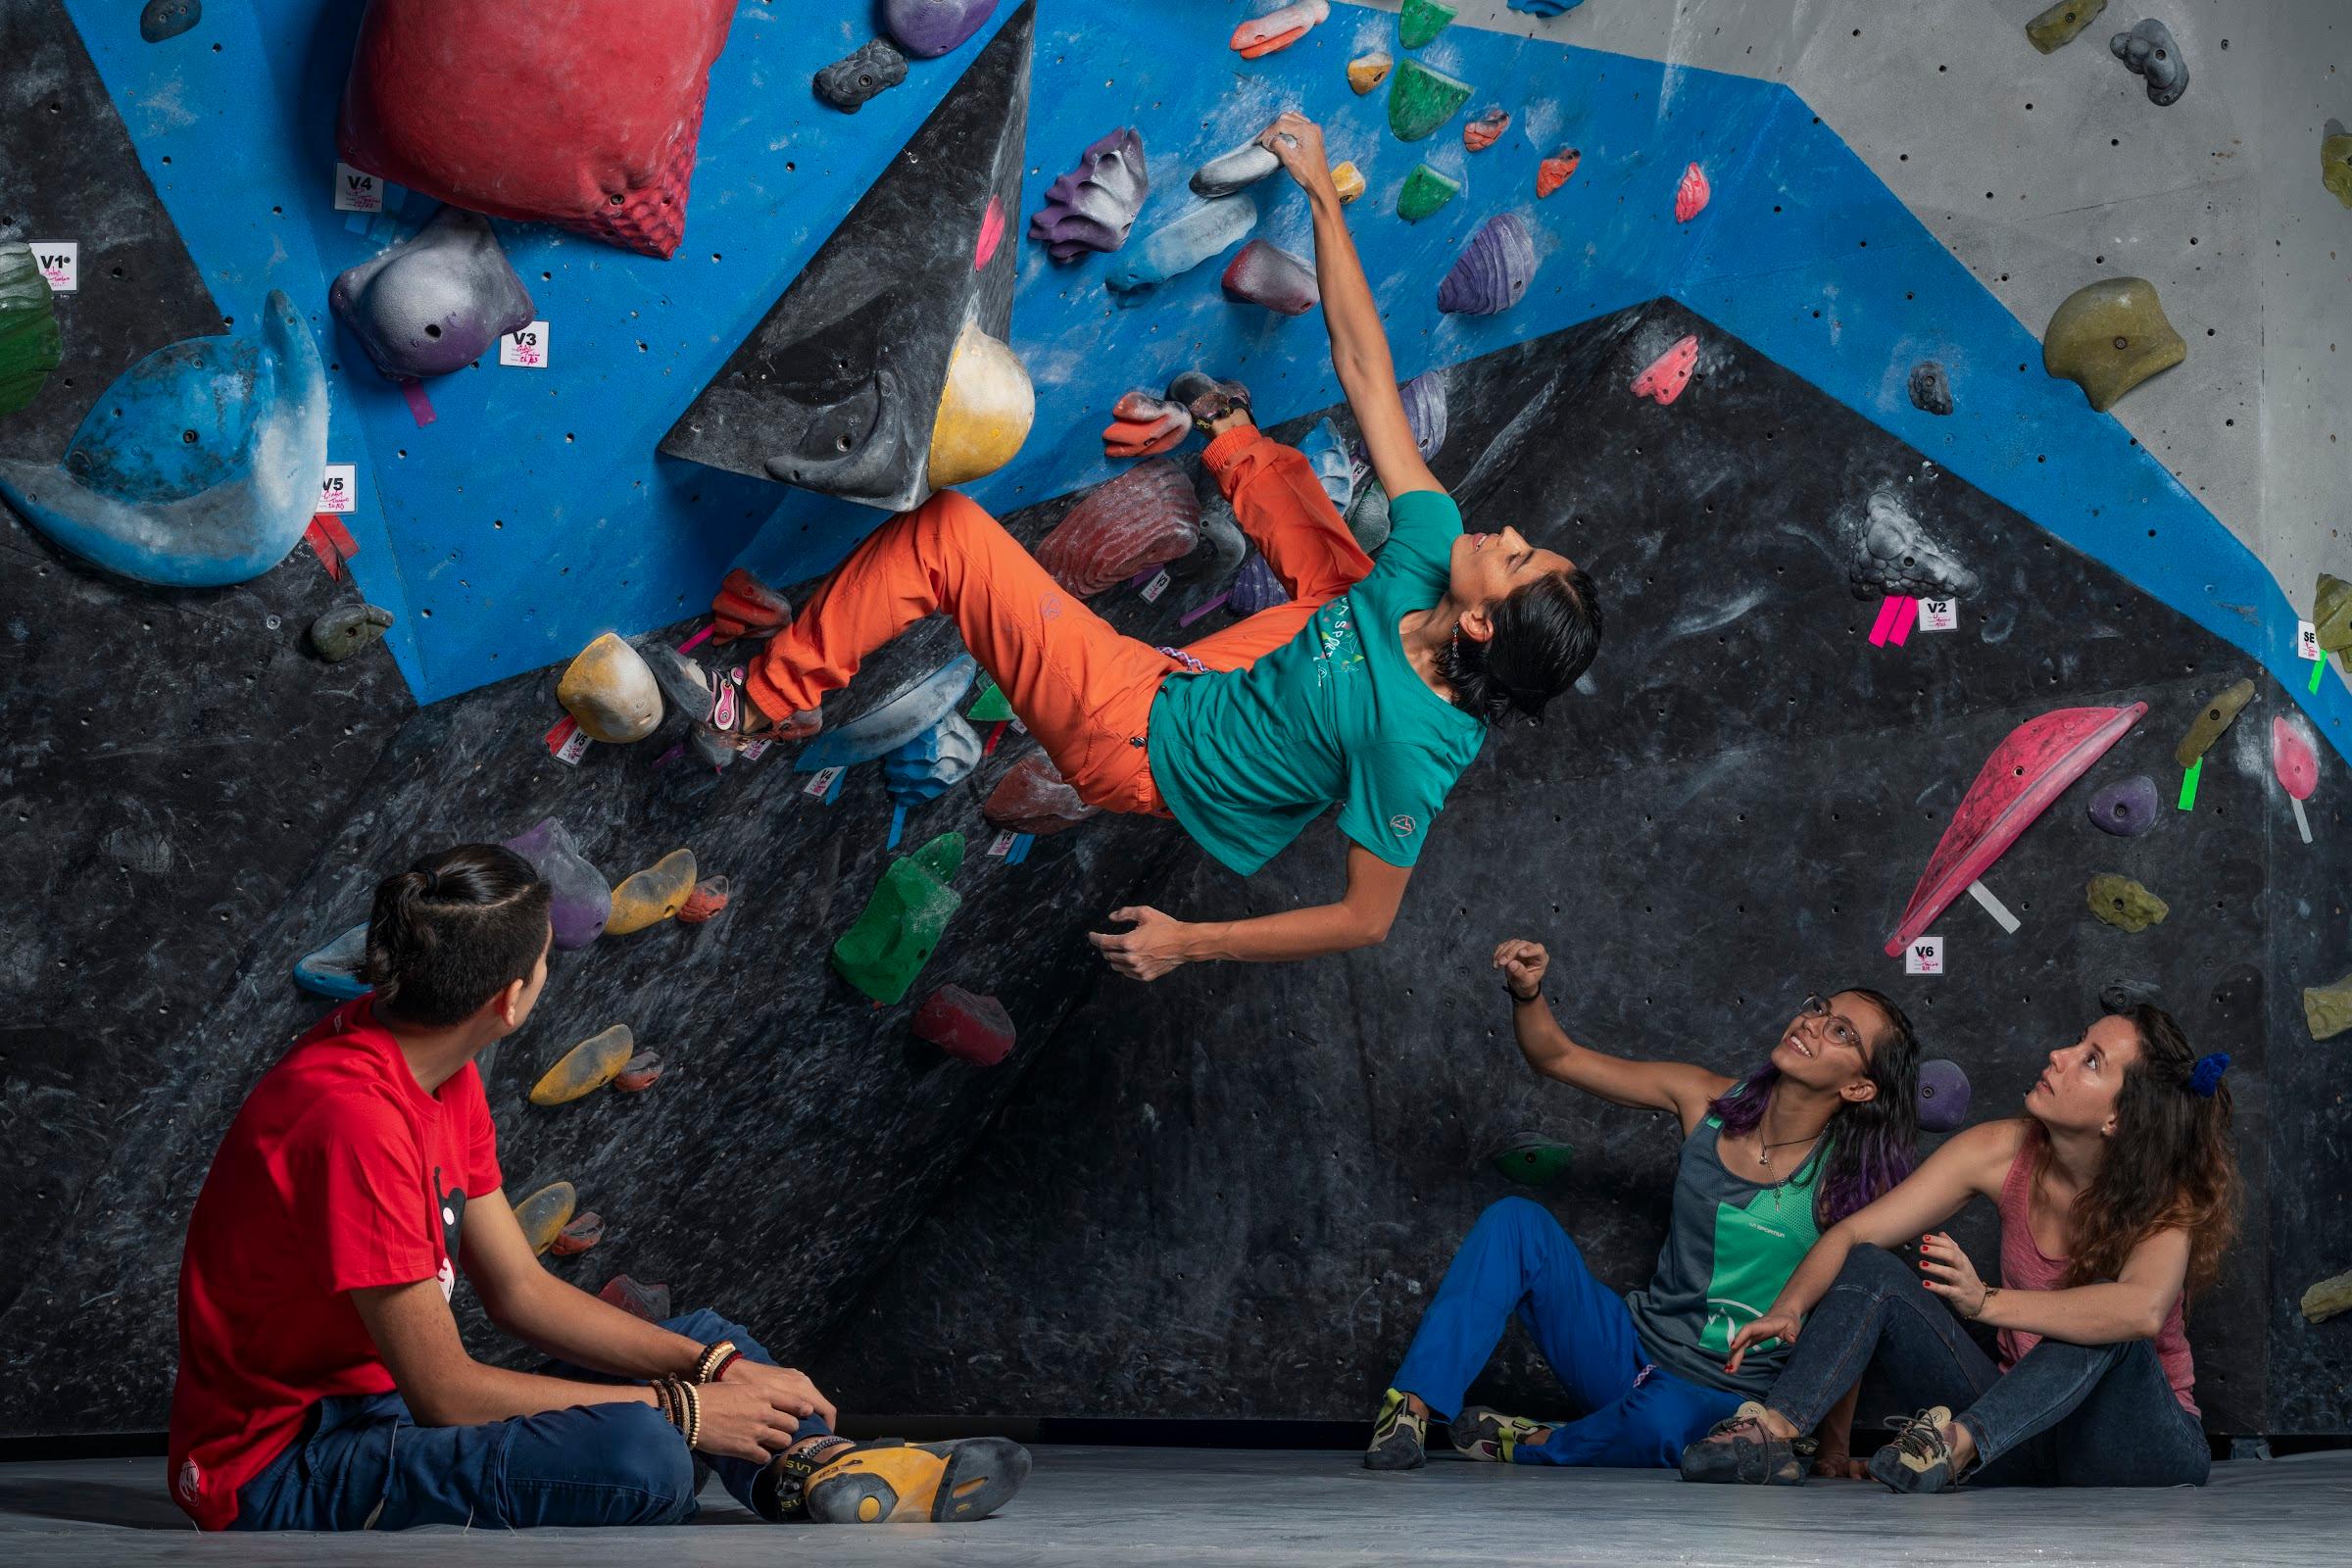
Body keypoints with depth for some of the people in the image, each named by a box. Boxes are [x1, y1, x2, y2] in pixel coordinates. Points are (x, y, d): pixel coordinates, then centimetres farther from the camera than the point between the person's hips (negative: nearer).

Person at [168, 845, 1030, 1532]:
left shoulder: (435, 1067, 3)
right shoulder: (353, 1111, -27)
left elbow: (521, 1289, 8)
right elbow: (445, 1393, -26)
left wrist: (718, 1366, -4)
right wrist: (683, 1408, -18)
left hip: (380, 1406, 10)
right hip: (281, 1473, -10)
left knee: (703, 1337, 11)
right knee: (638, 1458, -33)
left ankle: (820, 1473, -13)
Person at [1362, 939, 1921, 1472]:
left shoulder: (1848, 1179, -12)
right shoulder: (1709, 1102, -1)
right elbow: (1559, 1058, 3)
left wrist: (1831, 1450, -8)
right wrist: (1527, 993, -17)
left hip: (1724, 1398, -4)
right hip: (1632, 1350, 4)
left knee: (1661, 1418, -40)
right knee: (1518, 1220, -14)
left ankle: (1529, 1446, -9)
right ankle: (1411, 1408, -19)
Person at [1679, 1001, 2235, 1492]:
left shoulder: (2165, 1195, -19)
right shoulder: (2003, 1152, -7)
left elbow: (2144, 1310, -42)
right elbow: (1853, 1234, -7)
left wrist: (1985, 1303, -47)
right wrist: (1789, 1307, -28)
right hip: (2019, 1434, 4)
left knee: (2109, 1314, -35)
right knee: (1871, 1268, -12)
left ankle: (1958, 1440, -48)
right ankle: (1774, 1430, -35)